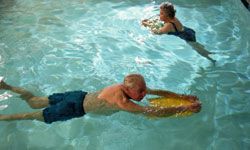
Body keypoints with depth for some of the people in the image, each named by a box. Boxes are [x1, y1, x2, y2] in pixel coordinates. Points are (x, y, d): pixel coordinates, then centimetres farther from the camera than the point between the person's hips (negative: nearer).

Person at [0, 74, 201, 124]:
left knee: (34, 102, 21)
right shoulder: (122, 101, -32)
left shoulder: (127, 87, -7)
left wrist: (184, 97, -5)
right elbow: (155, 112, -35)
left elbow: (159, 91, 1)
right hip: (75, 108, -7)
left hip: (79, 96, 7)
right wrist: (186, 108, -30)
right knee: (35, 116, 8)